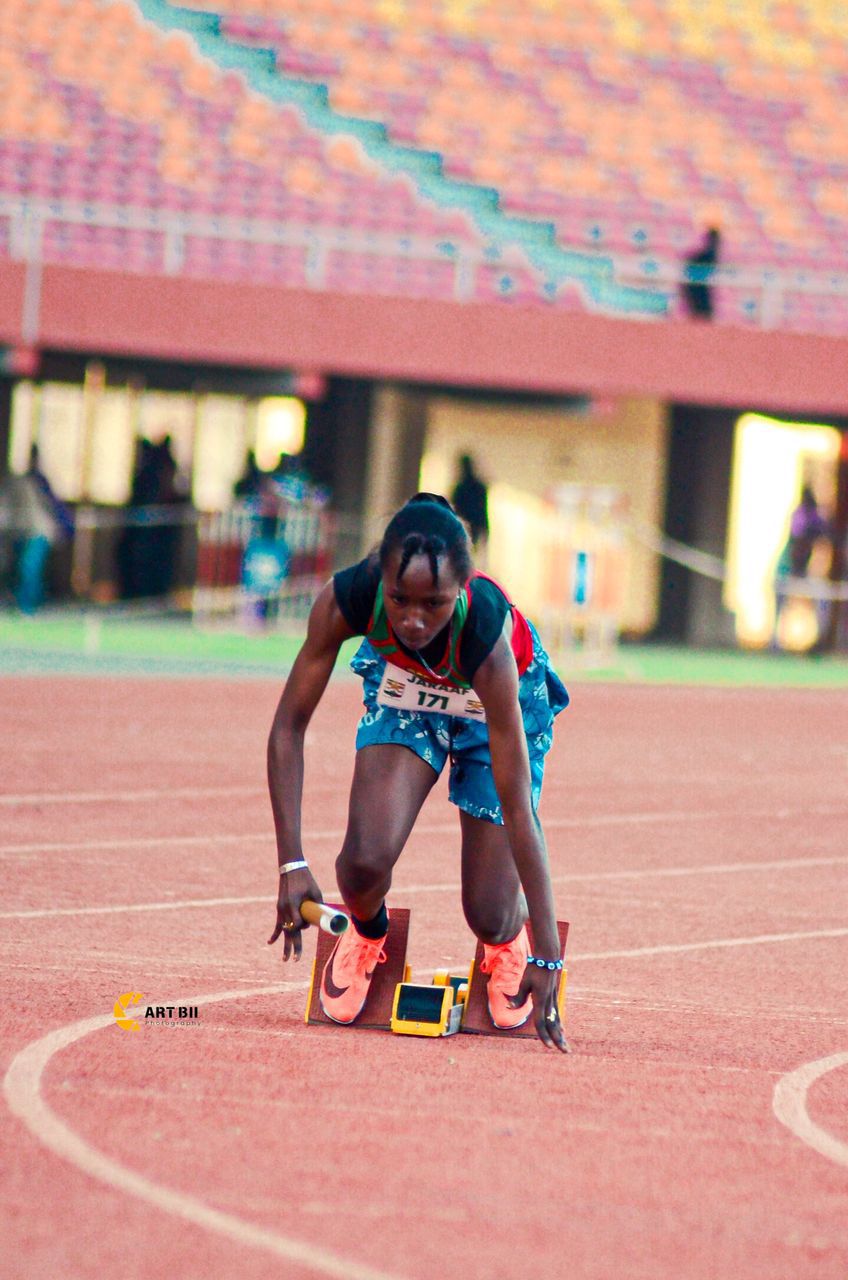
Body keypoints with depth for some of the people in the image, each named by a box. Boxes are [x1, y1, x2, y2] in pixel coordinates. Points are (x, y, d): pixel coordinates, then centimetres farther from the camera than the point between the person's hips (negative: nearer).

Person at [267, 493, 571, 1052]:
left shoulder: (487, 631, -42)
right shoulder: (347, 600, -37)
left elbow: (517, 807, -39)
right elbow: (290, 726, -24)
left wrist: (548, 955, -38)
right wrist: (292, 863, -31)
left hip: (504, 701, -2)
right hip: (402, 691, 2)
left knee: (490, 917, -6)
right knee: (365, 863, -20)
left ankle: (506, 945, 33)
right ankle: (368, 935, 16)